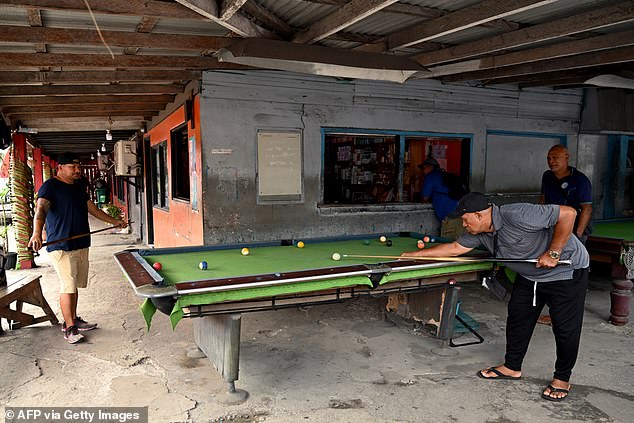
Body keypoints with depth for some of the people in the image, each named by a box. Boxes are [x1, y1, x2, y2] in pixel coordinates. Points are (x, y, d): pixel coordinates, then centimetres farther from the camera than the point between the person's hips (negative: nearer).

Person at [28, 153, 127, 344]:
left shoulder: (79, 186, 14)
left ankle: (73, 319, 26)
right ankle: (69, 328, 0)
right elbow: (41, 208, -26)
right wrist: (36, 233, -43)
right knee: (68, 286, -7)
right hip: (61, 246, -8)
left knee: (75, 285, 15)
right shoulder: (50, 186, -10)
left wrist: (115, 221, 28)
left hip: (81, 244, 8)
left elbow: (92, 208, 25)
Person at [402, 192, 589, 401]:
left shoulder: (517, 215, -34)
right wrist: (415, 254, 2)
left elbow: (568, 213, -32)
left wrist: (553, 253, -29)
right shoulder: (479, 232, -9)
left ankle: (562, 379, 20)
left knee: (565, 328, 1)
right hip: (529, 275, 8)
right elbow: (455, 247, 3)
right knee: (517, 318, 11)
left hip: (566, 270, -8)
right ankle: (511, 367, 26)